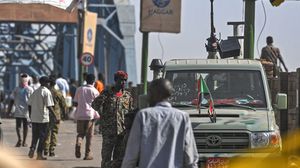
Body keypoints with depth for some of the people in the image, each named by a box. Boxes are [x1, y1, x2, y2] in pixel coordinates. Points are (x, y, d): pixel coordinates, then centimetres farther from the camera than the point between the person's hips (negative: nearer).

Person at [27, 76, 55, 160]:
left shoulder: (35, 92, 9)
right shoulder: (47, 92, -10)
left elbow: (29, 105, 11)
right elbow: (49, 106, -16)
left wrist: (30, 114, 23)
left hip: (34, 118, 5)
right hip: (43, 118, -5)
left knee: (35, 135, 14)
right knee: (42, 136, 3)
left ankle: (32, 149, -5)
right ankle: (39, 154, 2)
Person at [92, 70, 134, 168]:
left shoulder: (127, 96, 10)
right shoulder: (106, 93, 2)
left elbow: (131, 112, 14)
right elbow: (95, 105, -2)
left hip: (122, 131, 3)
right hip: (108, 131, -3)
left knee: (119, 158, 7)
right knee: (106, 157, -3)